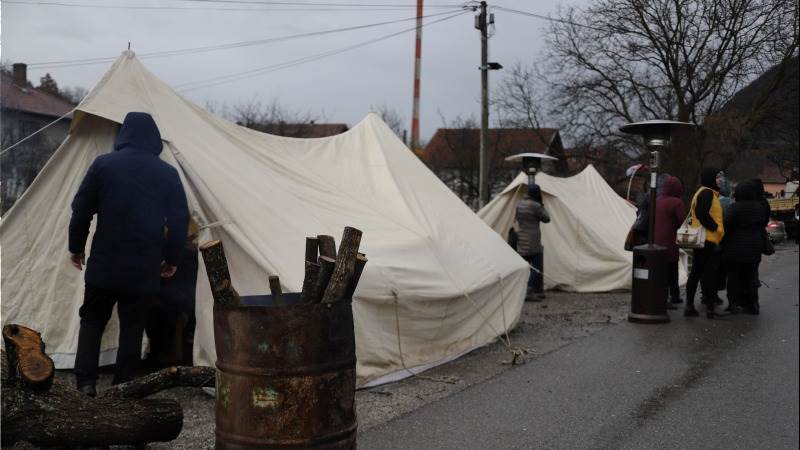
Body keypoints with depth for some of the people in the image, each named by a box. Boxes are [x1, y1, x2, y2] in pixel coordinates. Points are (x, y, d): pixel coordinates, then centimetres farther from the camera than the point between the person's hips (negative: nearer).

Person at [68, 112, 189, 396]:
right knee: (132, 325, 10)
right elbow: (179, 220, 2)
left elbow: (82, 209, 0)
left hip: (103, 263, 0)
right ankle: (123, 387, 11)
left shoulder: (103, 164, -2)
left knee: (92, 320, 13)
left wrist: (76, 247, 12)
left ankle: (85, 381, 3)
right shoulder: (168, 173, 1)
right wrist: (171, 259, 12)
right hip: (144, 268, 1)